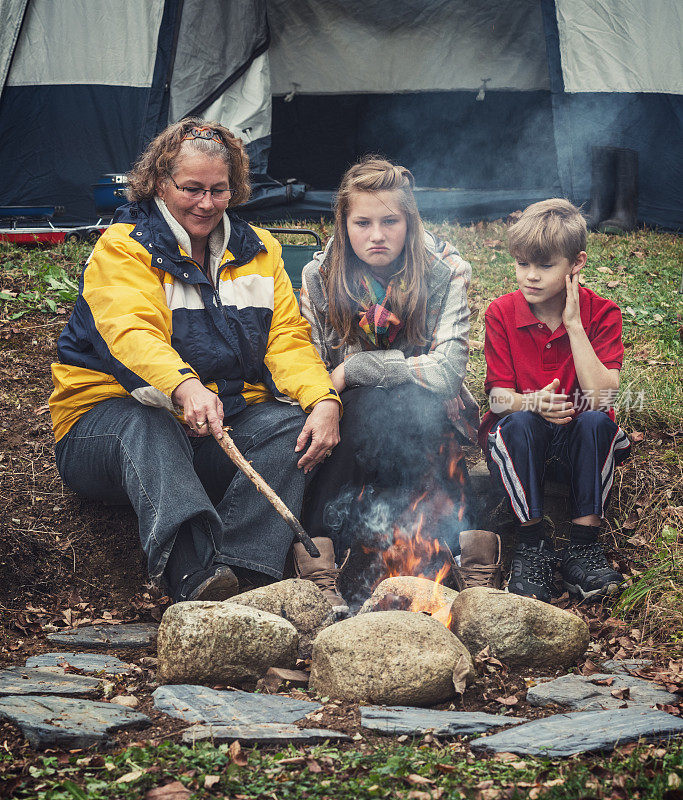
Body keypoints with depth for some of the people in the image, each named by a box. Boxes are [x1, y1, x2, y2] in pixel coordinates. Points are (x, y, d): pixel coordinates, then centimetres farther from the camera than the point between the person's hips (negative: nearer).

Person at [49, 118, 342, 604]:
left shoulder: (258, 250, 12)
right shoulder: (122, 249, -5)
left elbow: (288, 337, 4)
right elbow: (132, 332, -25)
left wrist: (325, 399, -19)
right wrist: (185, 388, -47)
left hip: (221, 434, 4)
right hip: (107, 420, -4)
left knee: (295, 422, -24)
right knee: (146, 426, -38)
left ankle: (244, 571, -41)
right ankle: (194, 574, -61)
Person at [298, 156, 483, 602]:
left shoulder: (446, 272, -12)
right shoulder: (319, 277, -5)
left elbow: (447, 369, -24)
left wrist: (352, 369, -20)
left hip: (423, 418, -2)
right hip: (351, 413, 2)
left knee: (372, 407, -35)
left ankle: (323, 529, -27)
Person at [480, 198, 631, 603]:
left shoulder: (602, 313, -8)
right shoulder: (502, 314, -5)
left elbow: (601, 398, -21)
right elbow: (498, 398, -10)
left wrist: (573, 325, -25)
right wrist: (532, 402, -34)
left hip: (577, 445, 0)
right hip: (519, 446, 0)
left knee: (597, 422, -32)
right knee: (520, 422, -32)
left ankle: (584, 546, -26)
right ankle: (533, 545, -24)